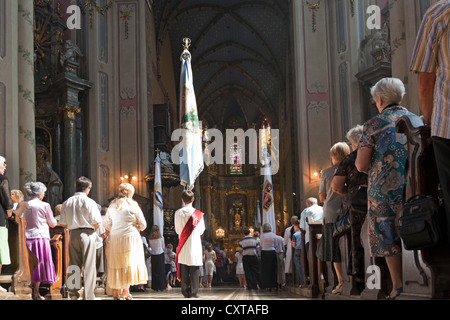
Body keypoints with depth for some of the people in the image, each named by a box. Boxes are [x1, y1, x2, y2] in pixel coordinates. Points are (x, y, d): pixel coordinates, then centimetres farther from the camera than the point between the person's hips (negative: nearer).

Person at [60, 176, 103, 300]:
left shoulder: (66, 203, 7)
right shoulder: (89, 202, -7)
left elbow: (63, 223, 9)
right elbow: (97, 222, -12)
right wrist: (92, 230, 7)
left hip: (73, 234, 4)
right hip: (87, 234, -4)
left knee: (74, 265, 13)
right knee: (88, 266, 0)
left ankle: (73, 292, 14)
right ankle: (88, 296, 1)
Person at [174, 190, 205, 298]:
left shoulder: (178, 213, -2)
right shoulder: (198, 214, -6)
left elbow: (177, 230, 7)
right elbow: (201, 230, 5)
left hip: (183, 245, 1)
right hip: (195, 244, -1)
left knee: (184, 271, 7)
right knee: (195, 271, 3)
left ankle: (185, 292, 7)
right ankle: (194, 291, 1)